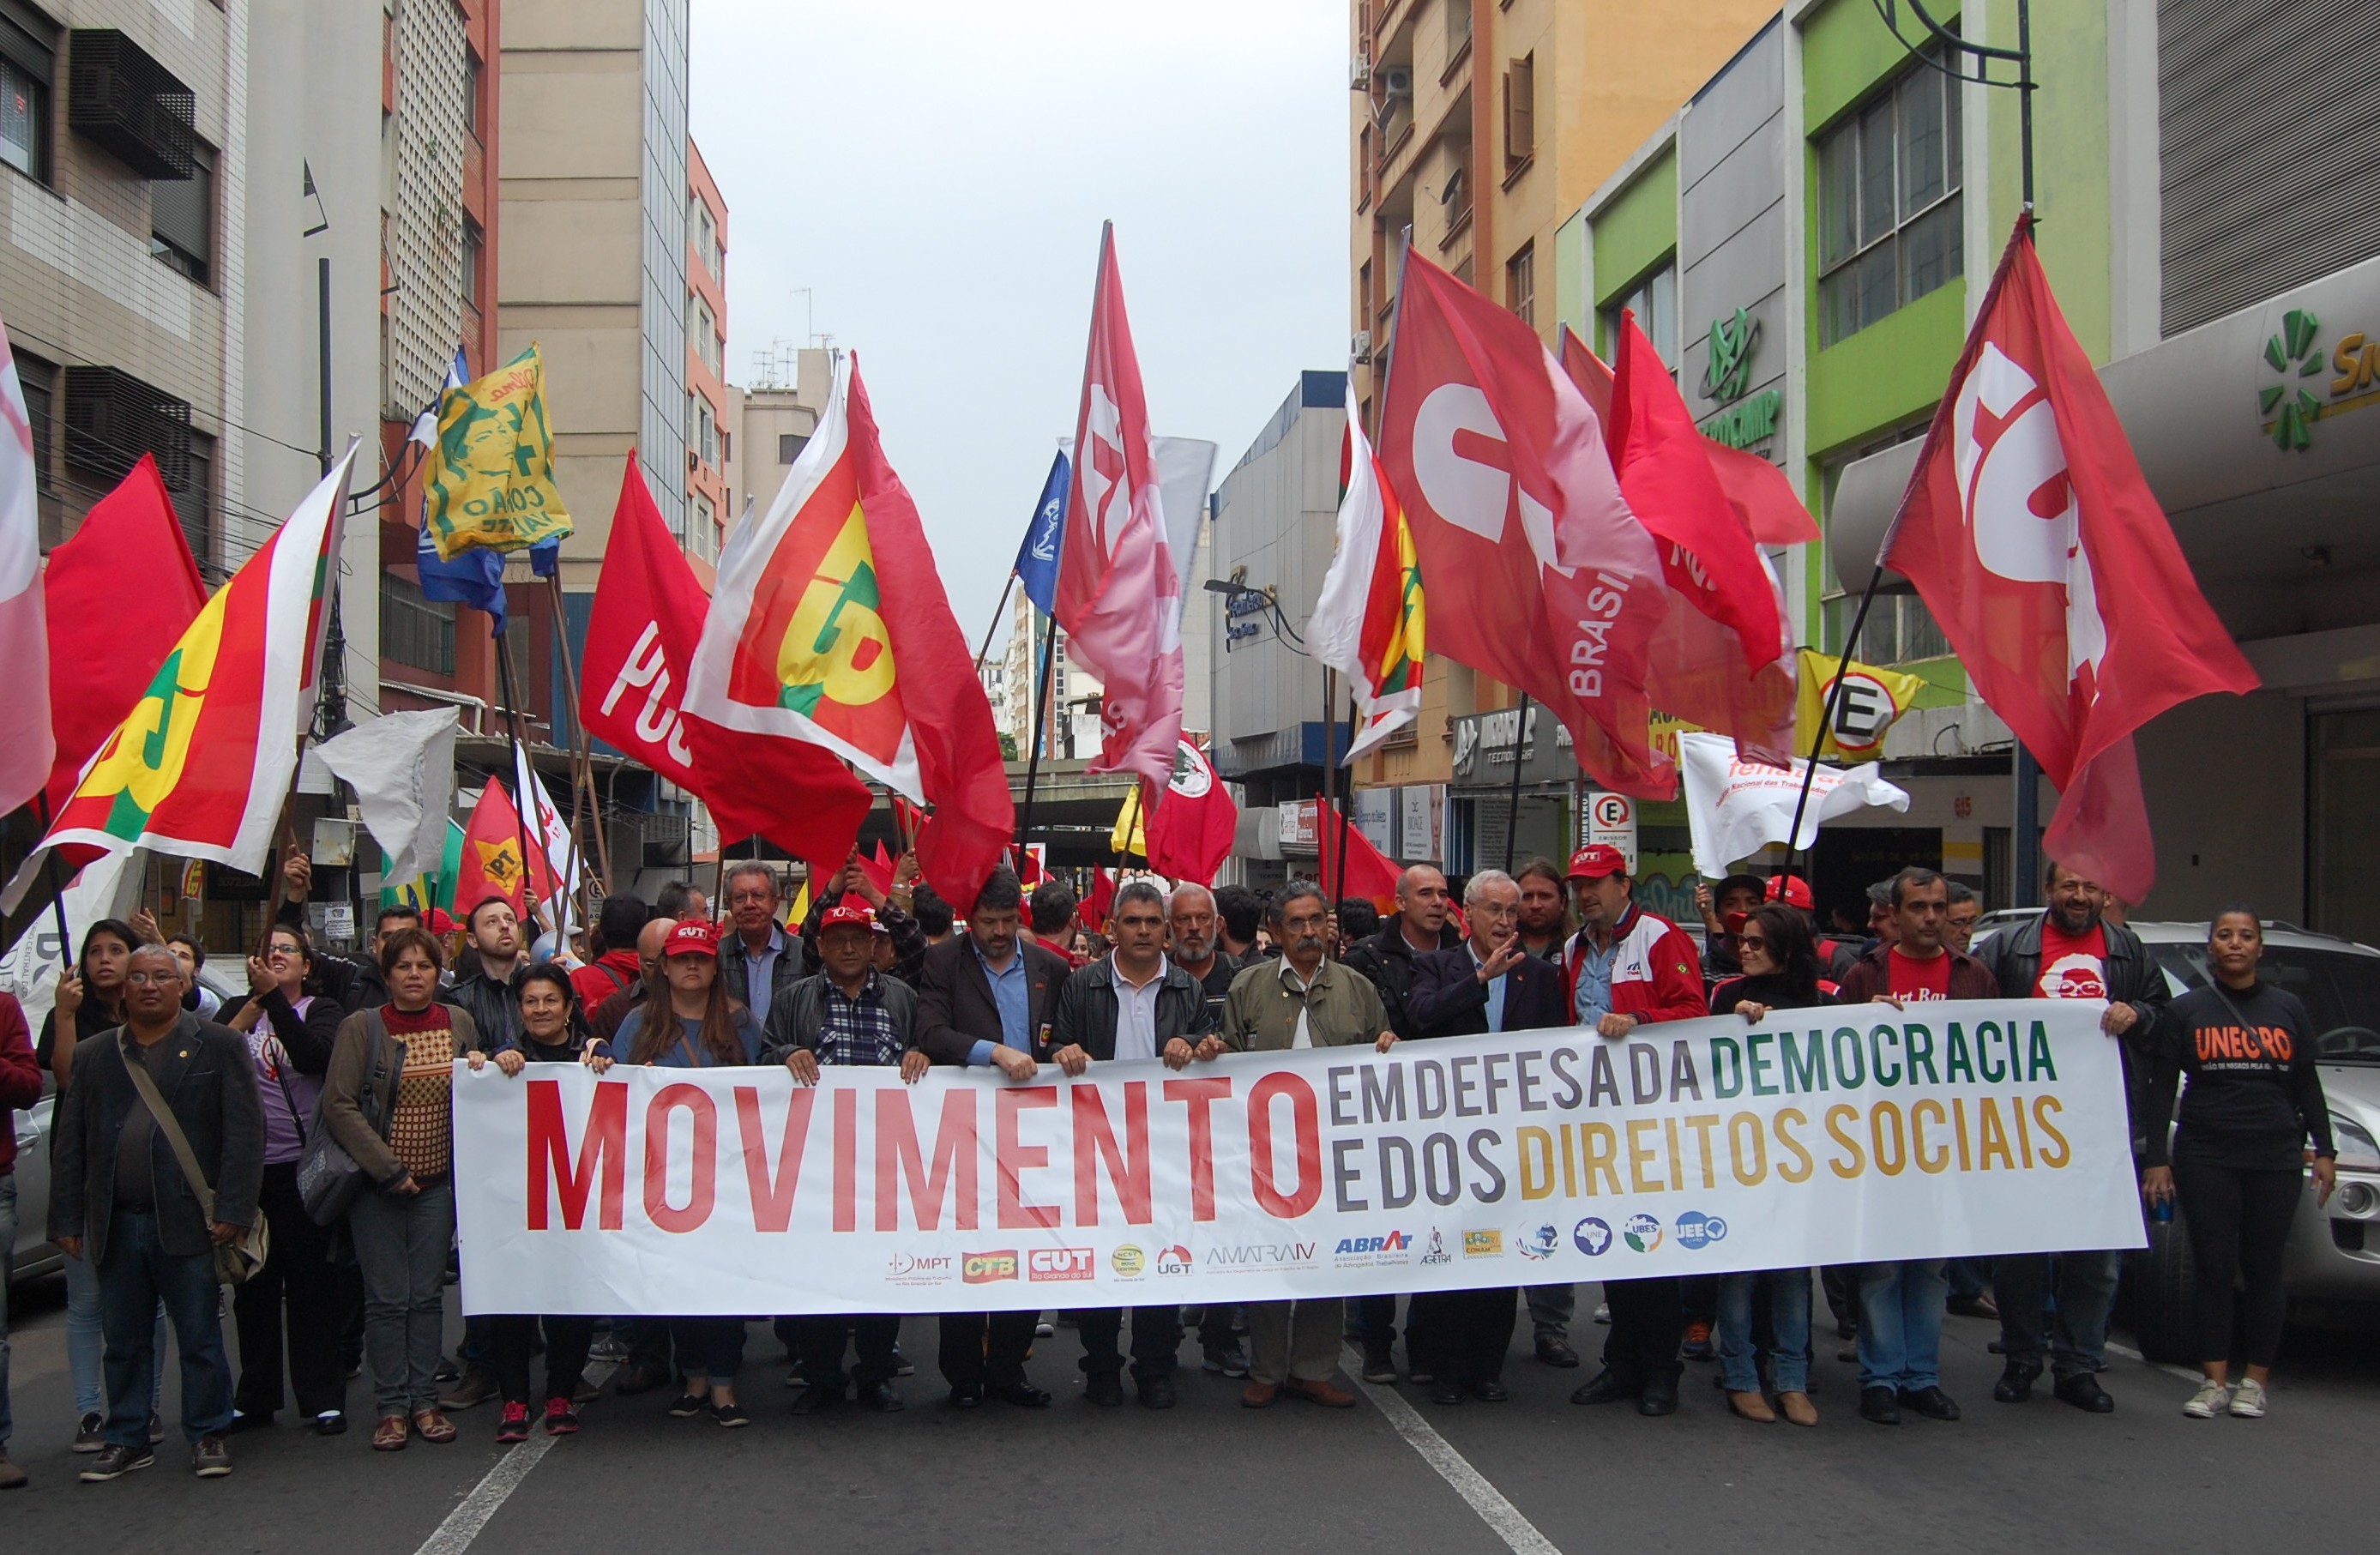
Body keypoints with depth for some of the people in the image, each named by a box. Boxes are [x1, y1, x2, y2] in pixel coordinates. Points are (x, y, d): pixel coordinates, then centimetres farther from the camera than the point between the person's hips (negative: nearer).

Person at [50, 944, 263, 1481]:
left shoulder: (219, 1046, 1)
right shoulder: (92, 1056, 12)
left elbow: (245, 1133, -5)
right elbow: (69, 1145, 12)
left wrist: (231, 1211, -12)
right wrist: (67, 1220, 5)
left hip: (187, 1221, -4)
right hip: (115, 1225, 4)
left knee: (201, 1338, 3)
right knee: (124, 1341, 12)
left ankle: (207, 1436, 14)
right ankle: (127, 1440, 22)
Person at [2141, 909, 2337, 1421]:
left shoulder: (2288, 1009, 11)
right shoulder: (2185, 1011, 5)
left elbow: (2308, 1086, 14)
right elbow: (2160, 1089, 4)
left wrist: (2324, 1150, 7)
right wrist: (2156, 1158, -3)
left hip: (2275, 1157, 1)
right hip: (2205, 1156, -1)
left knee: (2264, 1269, 3)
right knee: (2213, 1268, -1)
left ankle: (2257, 1379, 12)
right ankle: (2215, 1380, 5)